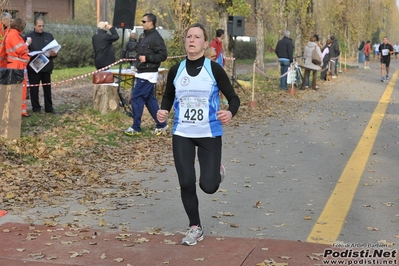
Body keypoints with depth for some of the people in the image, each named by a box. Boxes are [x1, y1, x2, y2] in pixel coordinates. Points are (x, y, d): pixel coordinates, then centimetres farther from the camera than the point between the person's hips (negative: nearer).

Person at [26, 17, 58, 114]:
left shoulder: (49, 36, 10)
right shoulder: (29, 37, 0)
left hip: (47, 66, 3)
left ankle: (49, 107, 15)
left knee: (47, 87, 7)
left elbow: (55, 50, 11)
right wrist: (32, 55, -24)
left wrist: (54, 54, -11)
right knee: (34, 88, 3)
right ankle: (36, 108, 12)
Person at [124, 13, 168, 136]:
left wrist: (147, 58, -23)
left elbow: (163, 55, -21)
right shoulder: (146, 36, 15)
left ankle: (136, 128, 2)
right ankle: (161, 125, 19)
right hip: (143, 74, 10)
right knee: (149, 99, 12)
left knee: (136, 98, -6)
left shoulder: (155, 37, -16)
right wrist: (140, 57, 9)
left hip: (148, 75, -10)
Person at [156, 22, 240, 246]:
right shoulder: (176, 70, 1)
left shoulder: (214, 69, -8)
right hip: (182, 135, 2)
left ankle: (217, 170, 35)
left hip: (210, 134, -2)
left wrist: (230, 113, -27)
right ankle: (195, 228, 21)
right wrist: (163, 110, -6)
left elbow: (234, 98, -5)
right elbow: (168, 96, 16)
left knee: (208, 186, -4)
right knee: (186, 184, -1)